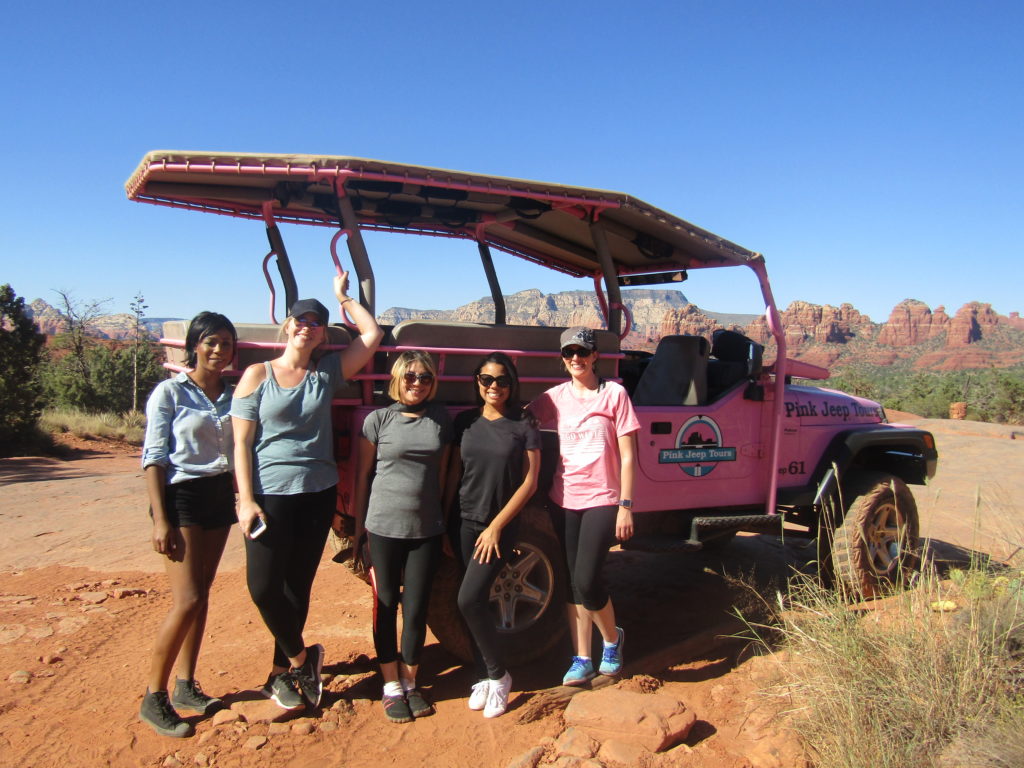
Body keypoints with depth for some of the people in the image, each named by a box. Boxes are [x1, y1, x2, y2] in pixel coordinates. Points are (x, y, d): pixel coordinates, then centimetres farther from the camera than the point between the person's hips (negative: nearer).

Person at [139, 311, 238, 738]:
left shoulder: (231, 394, 9)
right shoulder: (170, 392, -6)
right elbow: (153, 458, -8)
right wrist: (160, 519, -14)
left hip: (220, 495, 6)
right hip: (182, 496, -5)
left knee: (201, 595, 10)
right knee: (187, 599, -9)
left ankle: (186, 686, 21)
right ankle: (154, 698, 5)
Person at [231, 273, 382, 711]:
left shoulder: (328, 372, 5)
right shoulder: (257, 375, -1)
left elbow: (372, 335, 0)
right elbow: (241, 443, -4)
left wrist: (343, 297, 8)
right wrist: (246, 500, -11)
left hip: (318, 493, 2)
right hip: (270, 493, -2)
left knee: (298, 585, 10)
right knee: (263, 585, -7)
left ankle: (281, 673, 26)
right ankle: (301, 658, 17)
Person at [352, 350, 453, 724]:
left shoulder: (441, 420, 5)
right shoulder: (378, 419, -2)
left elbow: (443, 473, 10)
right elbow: (363, 474, 2)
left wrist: (445, 522, 8)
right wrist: (358, 528, 2)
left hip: (427, 529, 2)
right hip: (384, 528, -1)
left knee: (416, 609, 8)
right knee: (386, 607, 8)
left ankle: (410, 683, 26)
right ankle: (391, 687, 23)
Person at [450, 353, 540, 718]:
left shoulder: (524, 426, -5)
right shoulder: (465, 422, 4)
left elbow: (529, 482, -7)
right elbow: (454, 473, 7)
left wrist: (496, 526, -11)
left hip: (501, 526, -3)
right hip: (466, 522, 4)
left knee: (469, 599, -13)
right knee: (476, 603, 8)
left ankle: (498, 675, 7)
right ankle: (483, 677, 24)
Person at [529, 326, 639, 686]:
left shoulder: (614, 394, -4)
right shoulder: (554, 398, 5)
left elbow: (628, 456, -5)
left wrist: (626, 506, -8)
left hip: (602, 501, -3)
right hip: (564, 501, 4)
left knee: (586, 580, -9)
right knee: (573, 582, 8)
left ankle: (612, 638, 20)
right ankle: (582, 659, 22)